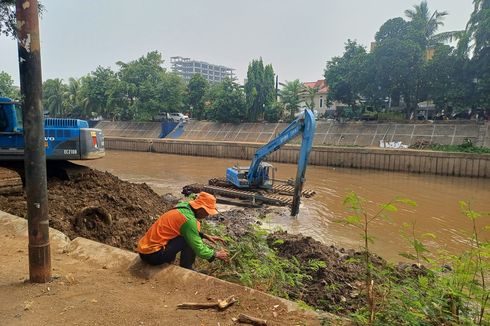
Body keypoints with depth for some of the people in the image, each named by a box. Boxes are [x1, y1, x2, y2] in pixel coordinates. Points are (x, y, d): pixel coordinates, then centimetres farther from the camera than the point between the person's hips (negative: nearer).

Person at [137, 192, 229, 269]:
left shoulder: (184, 208, 5)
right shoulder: (189, 219, -21)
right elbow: (199, 250, -15)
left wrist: (206, 236, 16)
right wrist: (216, 254, -1)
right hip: (153, 255, -9)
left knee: (190, 235, 12)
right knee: (191, 240, -13)